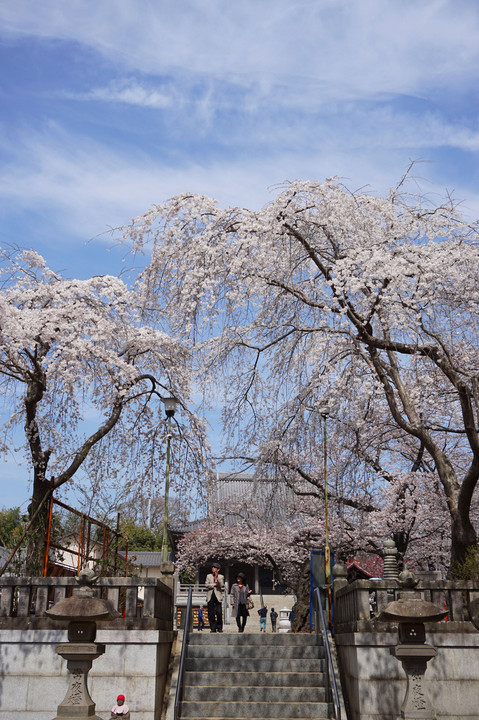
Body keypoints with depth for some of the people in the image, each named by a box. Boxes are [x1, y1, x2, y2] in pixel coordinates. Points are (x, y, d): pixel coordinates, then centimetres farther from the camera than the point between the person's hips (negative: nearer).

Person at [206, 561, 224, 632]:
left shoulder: (221, 577, 11)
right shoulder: (209, 576, 15)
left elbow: (221, 585, -5)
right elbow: (207, 585, 3)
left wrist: (217, 577, -11)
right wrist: (214, 585, -4)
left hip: (218, 596, -2)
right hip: (210, 596, 2)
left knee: (219, 613, -10)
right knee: (211, 614, -2)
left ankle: (219, 628, 0)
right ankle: (213, 628, 4)